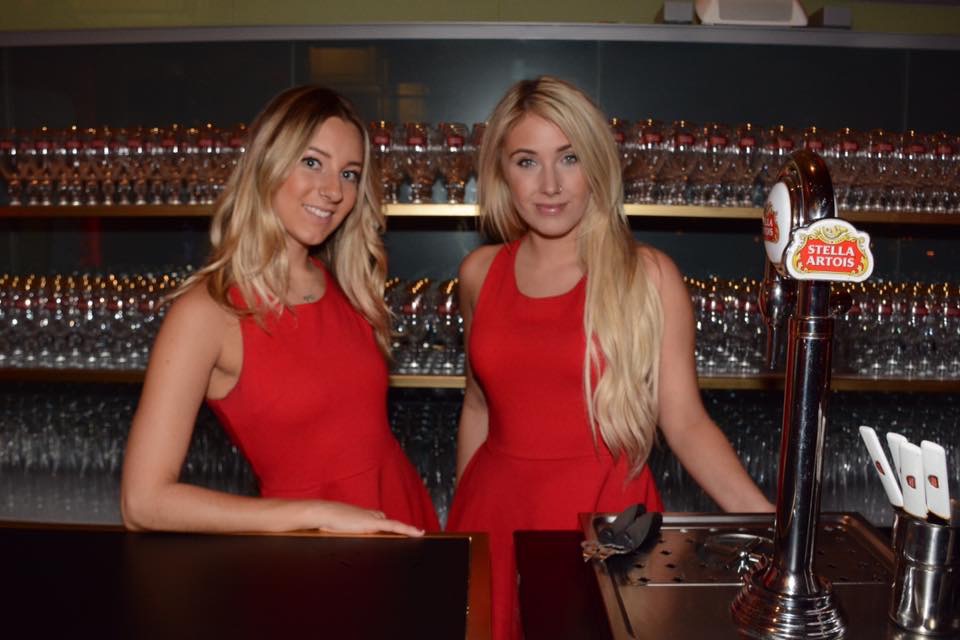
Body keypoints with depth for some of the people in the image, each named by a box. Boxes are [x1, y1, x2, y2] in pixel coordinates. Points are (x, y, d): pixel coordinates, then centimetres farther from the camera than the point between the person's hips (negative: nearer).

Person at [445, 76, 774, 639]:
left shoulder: (648, 276, -8)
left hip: (604, 513, -3)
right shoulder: (480, 273, 2)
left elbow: (686, 423, -9)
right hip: (496, 511, 3)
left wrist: (763, 515, -22)